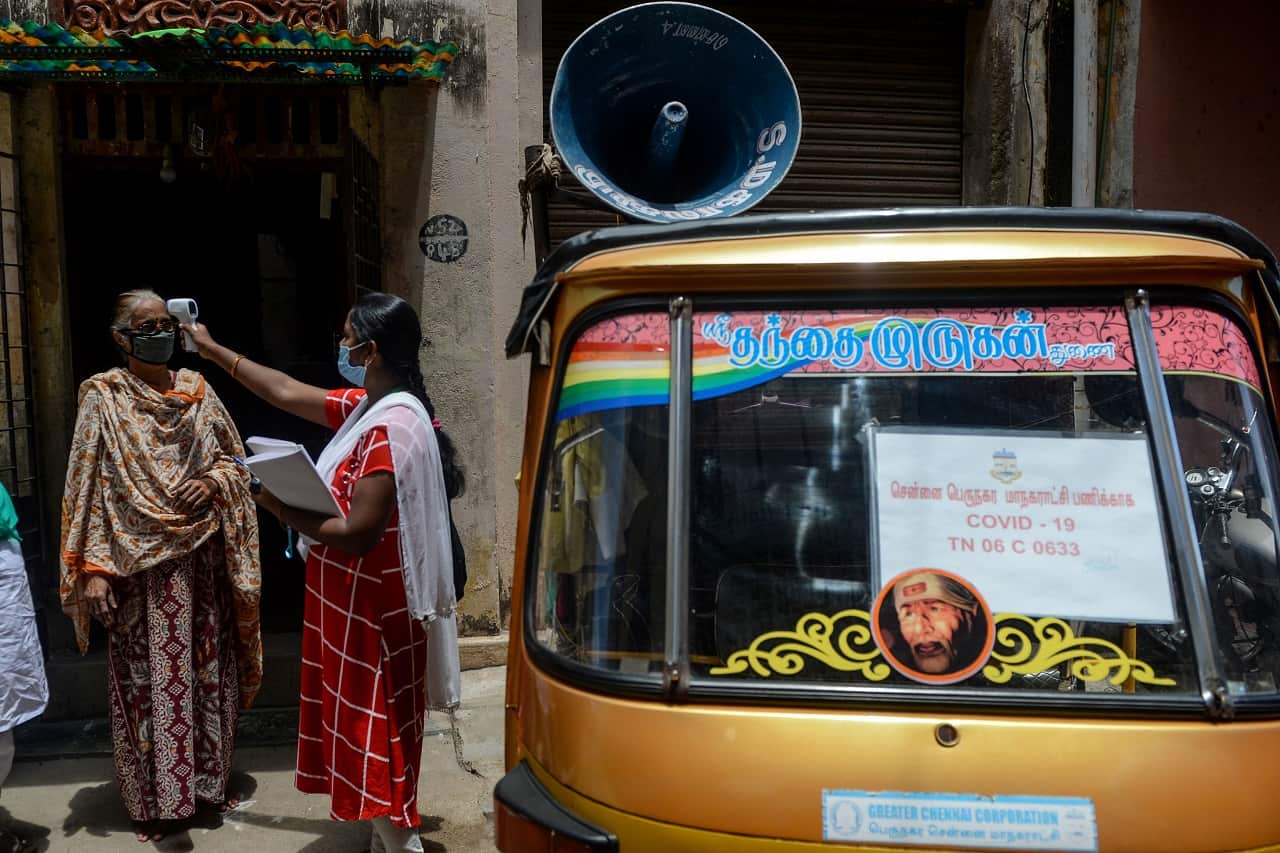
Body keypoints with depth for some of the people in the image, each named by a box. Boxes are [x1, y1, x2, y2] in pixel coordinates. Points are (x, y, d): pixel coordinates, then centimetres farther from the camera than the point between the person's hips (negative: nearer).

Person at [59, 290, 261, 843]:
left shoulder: (196, 389, 6)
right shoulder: (102, 396, -4)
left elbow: (233, 456, 14)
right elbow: (88, 485, -7)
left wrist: (212, 480, -10)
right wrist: (94, 569, -13)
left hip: (202, 556, 4)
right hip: (139, 560, -3)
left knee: (208, 669, 11)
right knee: (147, 677, 4)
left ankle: (210, 780, 27)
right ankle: (153, 799, 18)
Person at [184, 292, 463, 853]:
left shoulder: (390, 427, -25)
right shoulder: (365, 407, 5)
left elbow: (357, 534, -26)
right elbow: (286, 392, 16)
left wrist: (287, 514, -13)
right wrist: (212, 350, 22)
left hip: (372, 612, -10)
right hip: (357, 604, 10)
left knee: (377, 737, 2)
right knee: (371, 733, 20)